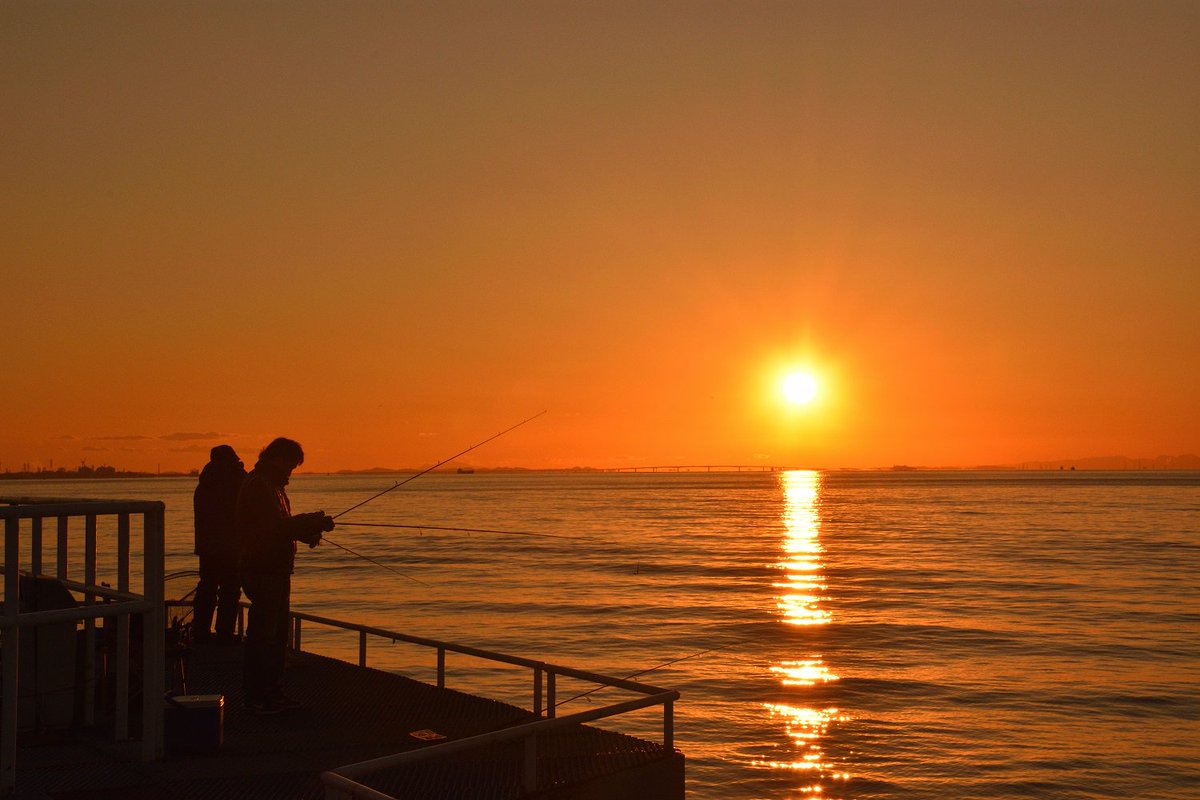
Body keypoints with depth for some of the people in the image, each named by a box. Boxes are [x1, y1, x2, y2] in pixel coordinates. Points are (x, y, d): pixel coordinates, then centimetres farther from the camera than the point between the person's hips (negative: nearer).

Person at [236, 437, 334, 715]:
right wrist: (311, 523, -17)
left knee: (278, 632, 14)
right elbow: (274, 527, -23)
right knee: (261, 633, -6)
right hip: (262, 570, -11)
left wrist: (310, 526, 4)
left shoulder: (273, 485, 18)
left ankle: (273, 691, 23)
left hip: (278, 570, 11)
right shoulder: (257, 486, -14)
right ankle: (255, 695, 1)